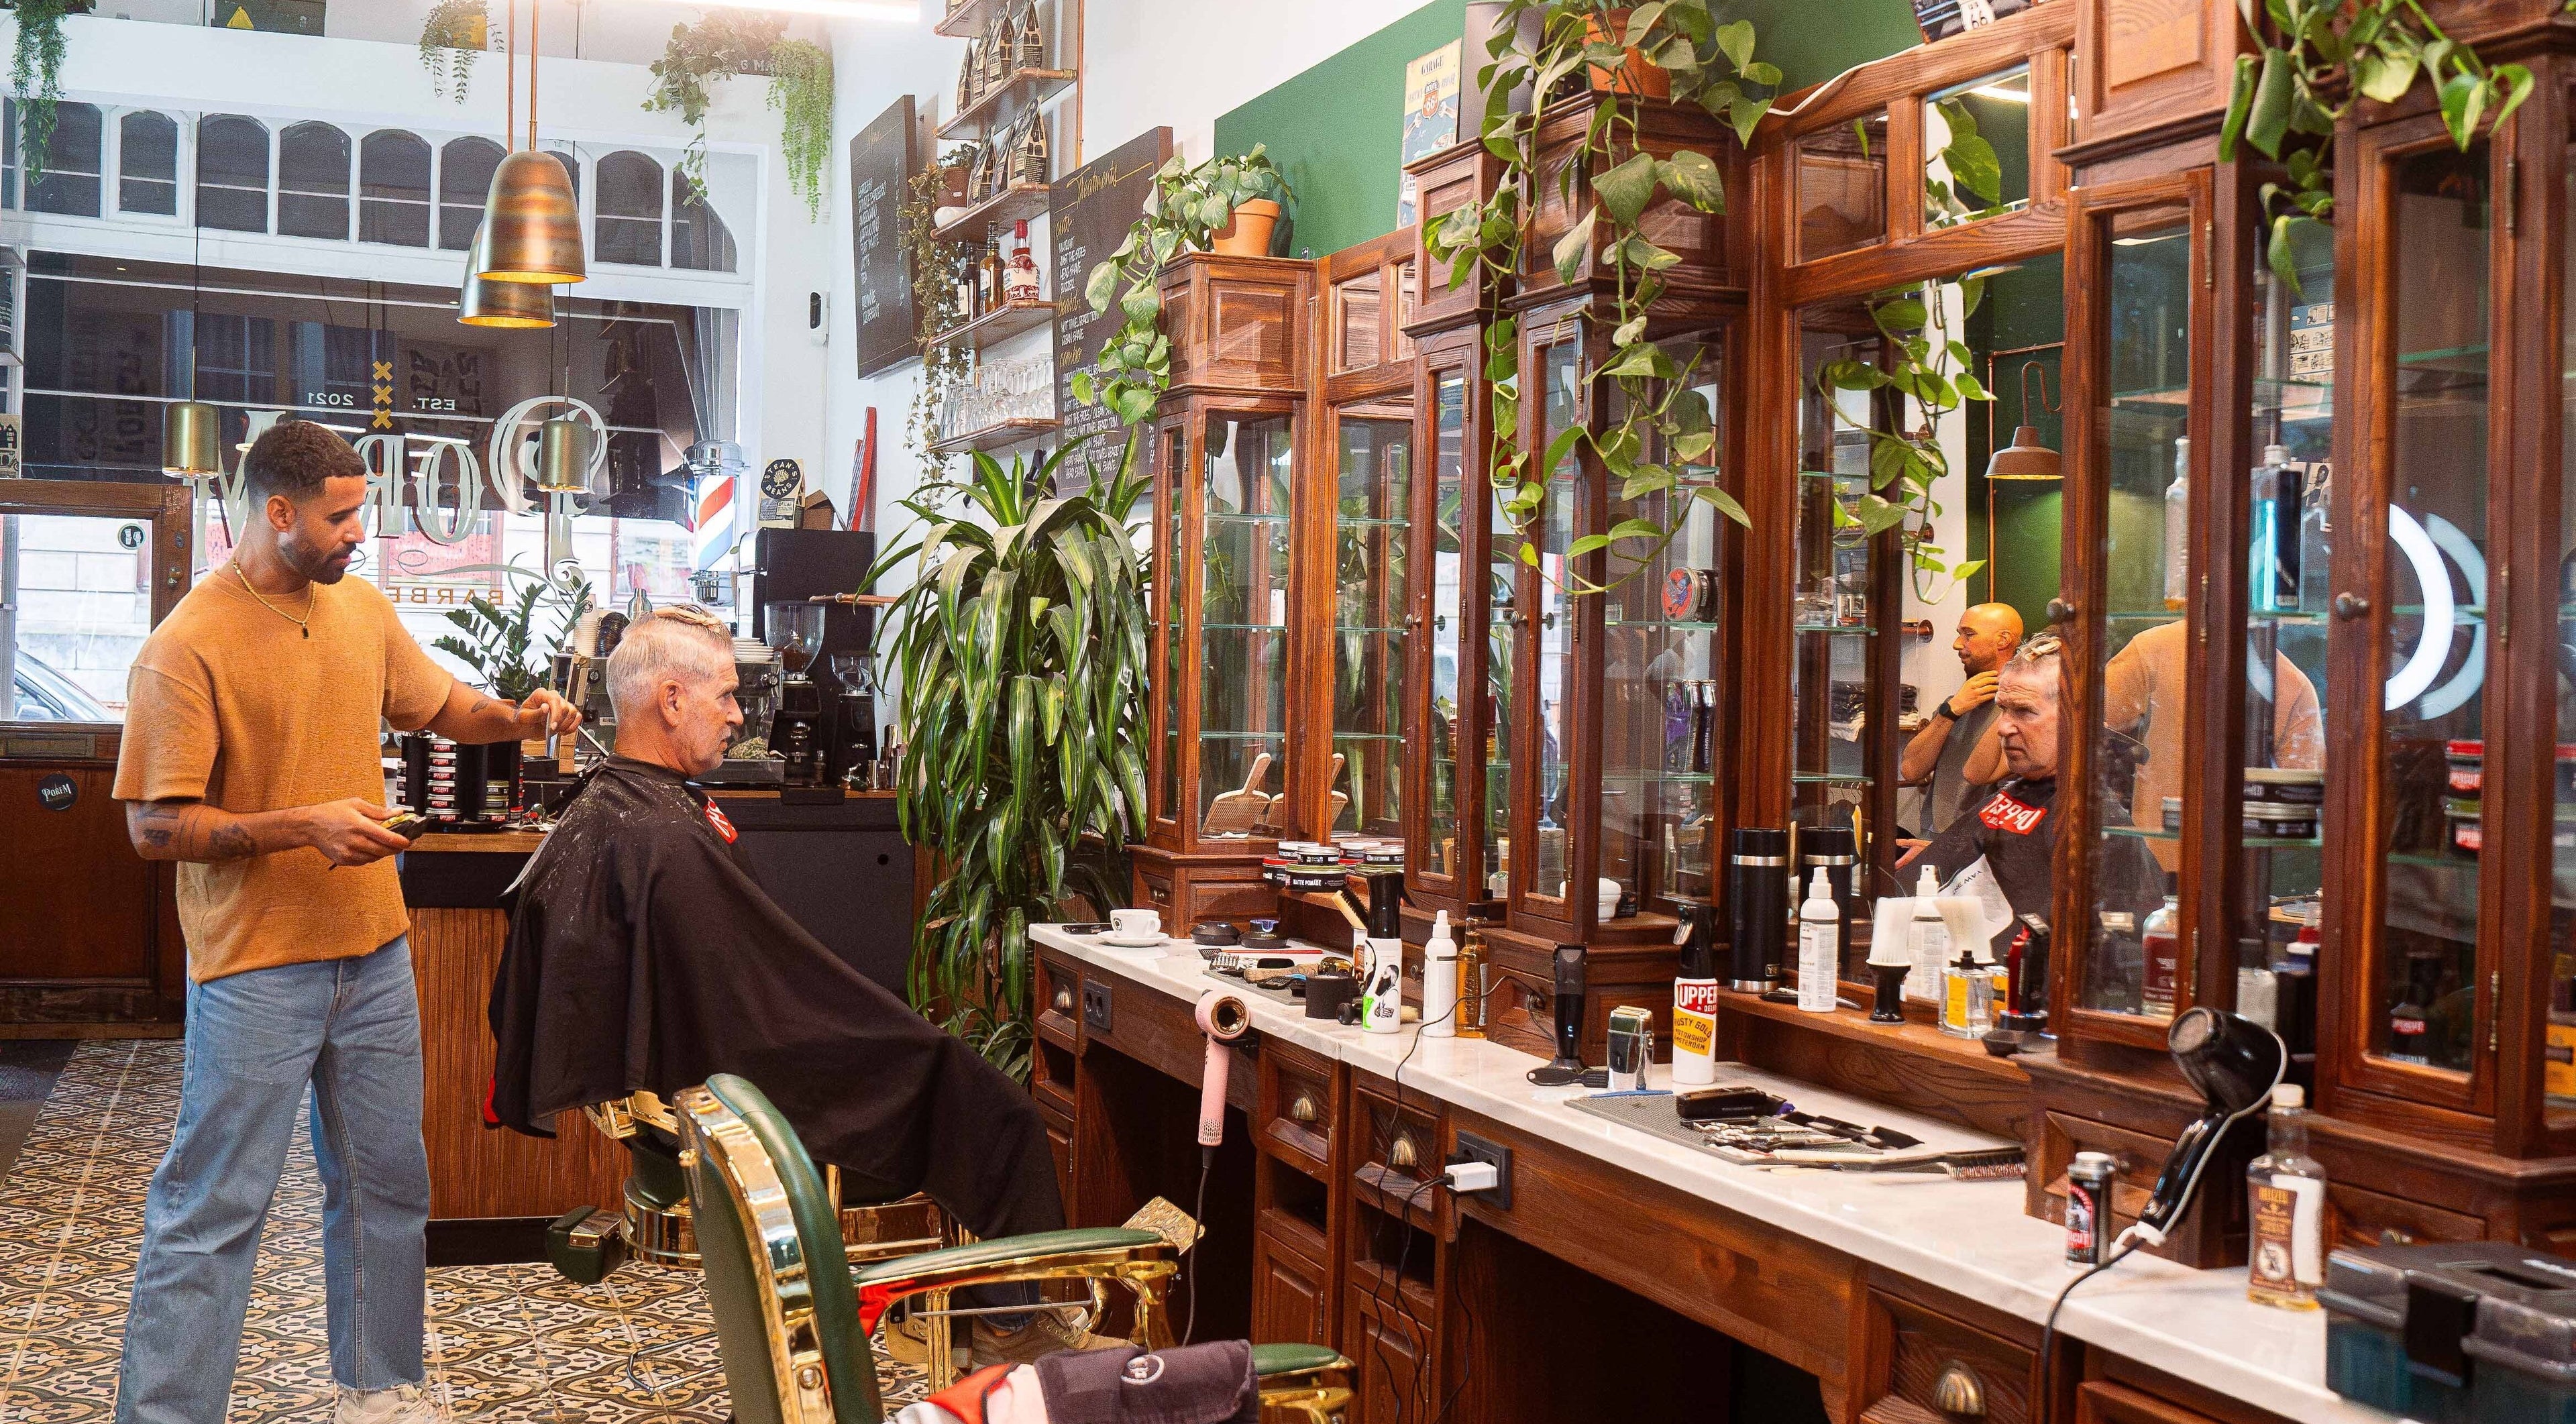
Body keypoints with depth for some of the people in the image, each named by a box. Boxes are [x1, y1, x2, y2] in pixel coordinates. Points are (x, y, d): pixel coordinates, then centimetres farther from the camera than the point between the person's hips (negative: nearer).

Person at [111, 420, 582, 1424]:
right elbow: (156, 826, -15)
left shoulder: (363, 608, 7)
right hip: (255, 968, -7)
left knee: (386, 1187, 16)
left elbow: (439, 706, 22)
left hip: (375, 953, 7)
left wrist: (518, 719, 3)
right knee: (212, 1208, -2)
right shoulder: (185, 648, -14)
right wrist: (302, 826, -24)